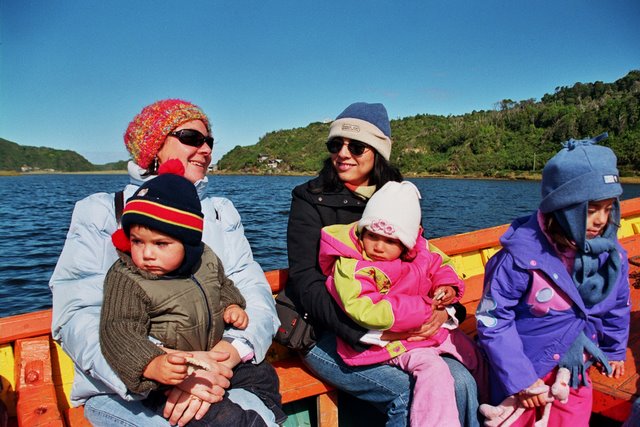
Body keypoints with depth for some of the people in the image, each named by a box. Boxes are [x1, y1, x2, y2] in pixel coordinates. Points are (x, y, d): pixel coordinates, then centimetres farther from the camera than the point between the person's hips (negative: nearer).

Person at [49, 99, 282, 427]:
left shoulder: (221, 212, 13)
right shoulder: (100, 212, 4)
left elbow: (255, 292, 0)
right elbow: (76, 314, -9)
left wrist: (227, 353, -23)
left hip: (212, 373, 4)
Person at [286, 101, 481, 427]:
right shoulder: (311, 199, -4)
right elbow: (307, 284, -13)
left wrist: (443, 305, -11)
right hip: (327, 333, -4)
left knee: (461, 382, -16)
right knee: (411, 395, -23)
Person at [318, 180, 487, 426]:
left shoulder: (420, 251, -5)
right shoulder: (351, 267, -25)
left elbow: (439, 266, 16)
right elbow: (365, 311, -35)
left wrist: (448, 286, -10)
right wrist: (422, 307, -30)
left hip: (432, 327, 8)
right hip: (393, 340, -7)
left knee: (474, 354, 19)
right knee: (434, 370, -31)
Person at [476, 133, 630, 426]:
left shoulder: (611, 255, -9)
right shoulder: (522, 256, -27)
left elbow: (618, 307, 11)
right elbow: (492, 319, -21)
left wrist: (614, 350, 21)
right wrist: (520, 380, -18)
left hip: (575, 374, 5)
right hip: (525, 374, -4)